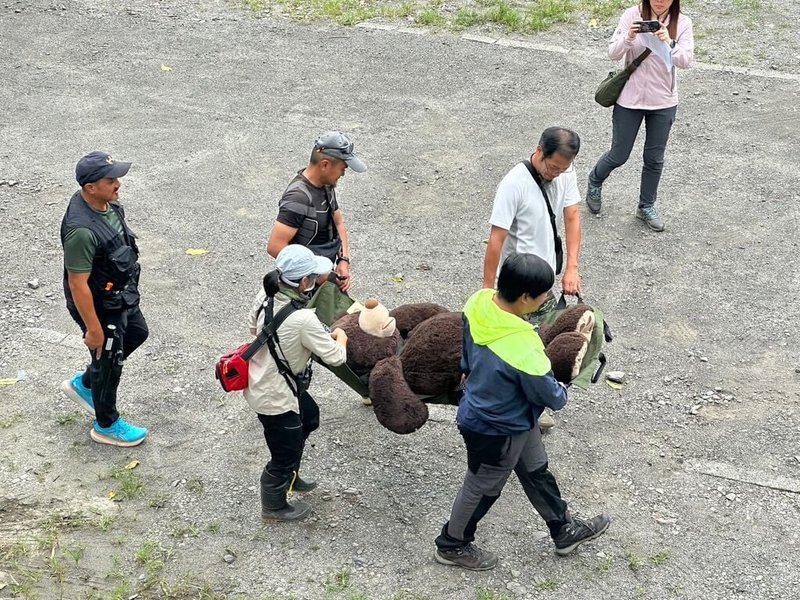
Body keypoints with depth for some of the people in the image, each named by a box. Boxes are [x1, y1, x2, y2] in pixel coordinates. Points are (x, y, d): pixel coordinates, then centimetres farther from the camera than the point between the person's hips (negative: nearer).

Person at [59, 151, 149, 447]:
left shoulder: (106, 203, -9)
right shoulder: (82, 230, -37)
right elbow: (78, 284, -30)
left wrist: (128, 289, 22)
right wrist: (93, 328, -22)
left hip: (121, 295, 9)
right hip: (100, 306, -9)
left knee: (136, 334, 29)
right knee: (108, 363, 12)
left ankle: (83, 384, 45)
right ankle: (106, 425, 37)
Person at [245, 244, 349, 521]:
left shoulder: (266, 295, -13)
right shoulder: (303, 320, -36)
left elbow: (253, 326, 7)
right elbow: (336, 357, -24)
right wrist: (340, 337, -4)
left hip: (260, 380, 9)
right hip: (274, 396, -8)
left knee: (309, 417, 32)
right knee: (285, 454, 16)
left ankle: (290, 477, 51)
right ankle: (274, 507, 41)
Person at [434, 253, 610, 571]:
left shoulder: (479, 301, -20)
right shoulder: (523, 350, -41)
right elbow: (550, 396, -21)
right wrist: (563, 394, 2)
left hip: (480, 408, 8)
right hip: (498, 430, -8)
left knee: (536, 471, 27)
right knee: (482, 489, 20)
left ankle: (564, 530, 48)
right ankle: (452, 545, 44)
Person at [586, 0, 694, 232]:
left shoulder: (682, 23, -7)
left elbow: (686, 61, -16)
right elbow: (613, 53, -11)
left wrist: (668, 42, -33)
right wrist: (629, 37, -31)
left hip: (664, 102, 1)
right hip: (629, 99, -1)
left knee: (654, 159, 12)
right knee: (619, 156, 10)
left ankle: (646, 207, 32)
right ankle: (595, 182, 41)